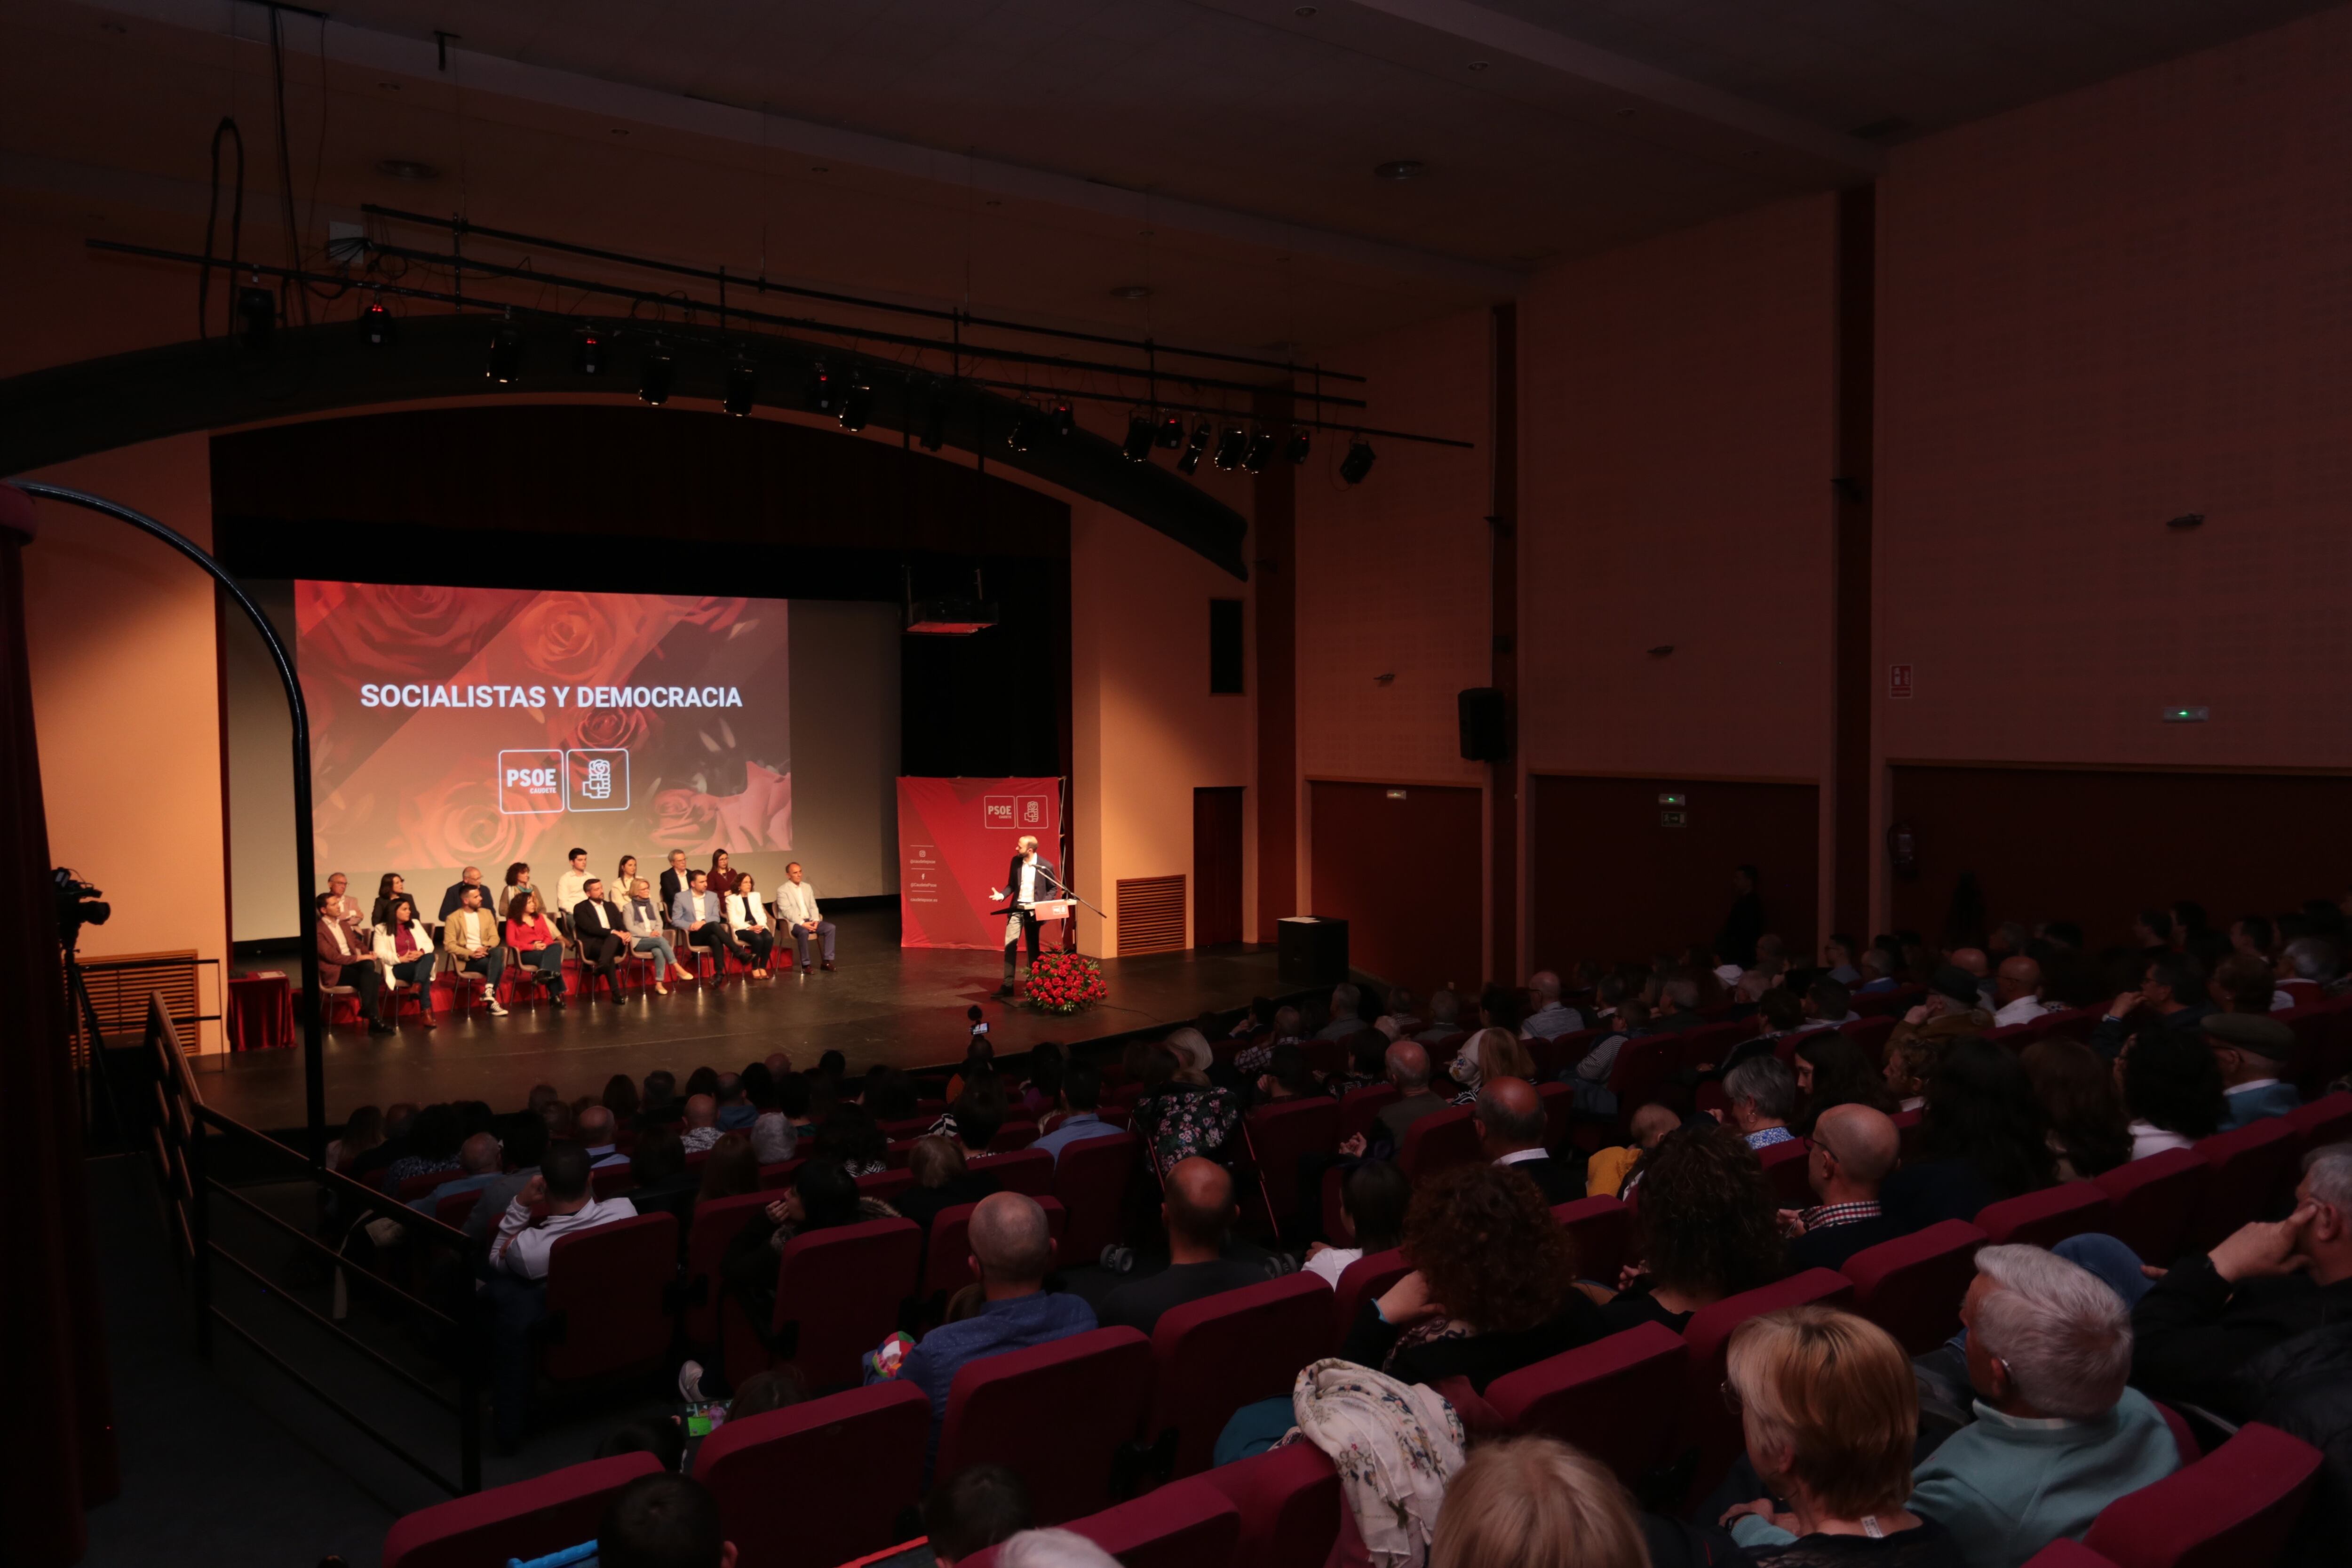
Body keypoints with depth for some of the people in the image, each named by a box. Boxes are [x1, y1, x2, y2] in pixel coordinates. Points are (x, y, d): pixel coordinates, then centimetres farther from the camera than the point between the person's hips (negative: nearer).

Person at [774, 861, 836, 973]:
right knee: (804, 932, -38)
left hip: (809, 921, 6)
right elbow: (787, 911, -15)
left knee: (830, 927, -17)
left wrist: (815, 920, -9)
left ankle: (827, 961, -12)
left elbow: (813, 906, 12)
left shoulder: (808, 887, 14)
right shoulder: (782, 891, -6)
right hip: (793, 923, -6)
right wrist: (802, 923, -25)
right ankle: (805, 965, -25)